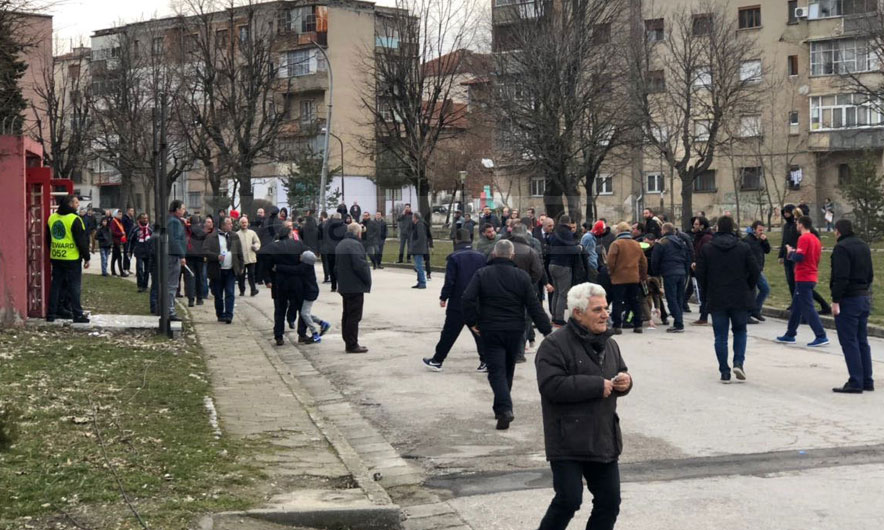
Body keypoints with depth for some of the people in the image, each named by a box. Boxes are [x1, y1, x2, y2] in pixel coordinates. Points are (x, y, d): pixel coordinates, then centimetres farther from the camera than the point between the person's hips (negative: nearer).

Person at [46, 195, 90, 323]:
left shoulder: (52, 218, 8)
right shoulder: (74, 219, -14)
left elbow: (48, 239, 16)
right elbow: (81, 241, -13)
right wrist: (86, 257, -6)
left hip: (56, 258, 6)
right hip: (72, 259, -6)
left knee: (55, 285, 11)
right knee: (74, 286, -1)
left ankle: (51, 314, 13)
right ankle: (78, 315, 0)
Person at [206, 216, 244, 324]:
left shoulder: (234, 237, 10)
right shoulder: (211, 237, -3)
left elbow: (240, 253, 13)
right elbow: (206, 252, -10)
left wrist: (240, 267, 10)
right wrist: (217, 256, -24)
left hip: (231, 270, 2)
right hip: (217, 271, -2)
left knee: (230, 293, -6)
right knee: (218, 295, 7)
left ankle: (229, 315, -6)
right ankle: (220, 315, 21)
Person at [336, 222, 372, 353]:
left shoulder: (341, 244, 14)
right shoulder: (355, 244, -17)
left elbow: (336, 265, 19)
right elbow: (360, 265, -22)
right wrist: (367, 280, -11)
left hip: (344, 286, 9)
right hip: (355, 287, -9)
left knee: (347, 315, 14)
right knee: (354, 316, -5)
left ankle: (348, 342, 20)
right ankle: (352, 345, -4)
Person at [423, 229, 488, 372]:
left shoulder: (453, 257, -10)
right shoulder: (481, 257, 4)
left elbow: (449, 281, -12)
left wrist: (443, 298, -1)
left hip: (457, 303, -4)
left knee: (449, 333, 3)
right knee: (479, 332, 9)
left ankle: (437, 361, 11)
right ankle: (486, 361, 5)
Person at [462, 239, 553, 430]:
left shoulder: (482, 274, -5)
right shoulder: (522, 276, -2)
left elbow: (468, 298, -14)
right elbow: (534, 306, -3)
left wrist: (472, 322, -3)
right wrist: (547, 330, 0)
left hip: (490, 330, -2)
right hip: (515, 330, 2)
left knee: (496, 370, -3)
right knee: (508, 369, 18)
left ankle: (504, 409, -22)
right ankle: (501, 407, 29)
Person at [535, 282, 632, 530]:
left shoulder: (609, 344, 13)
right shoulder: (555, 345, -12)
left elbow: (621, 373, 26)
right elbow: (552, 386, -23)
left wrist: (625, 382, -1)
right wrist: (598, 386, -20)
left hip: (604, 441, 7)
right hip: (568, 442, -7)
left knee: (609, 501, 9)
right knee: (569, 500, -9)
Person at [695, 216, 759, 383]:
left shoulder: (706, 249, -2)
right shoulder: (744, 248, -3)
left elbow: (700, 275, -2)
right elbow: (755, 272, -3)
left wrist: (706, 294, 12)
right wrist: (748, 290, 13)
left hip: (716, 300, 0)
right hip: (740, 299, 0)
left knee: (720, 336, 5)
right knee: (740, 331, 17)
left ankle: (724, 372, 2)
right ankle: (738, 362, -2)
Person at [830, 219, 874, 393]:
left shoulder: (841, 248, -14)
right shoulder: (864, 246, 14)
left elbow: (841, 277, -21)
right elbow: (870, 274, 17)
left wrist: (835, 300, -18)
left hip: (848, 300, -9)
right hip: (865, 298, 9)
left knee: (849, 342, -5)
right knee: (862, 341, 13)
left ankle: (855, 382, -6)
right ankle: (867, 381, 16)